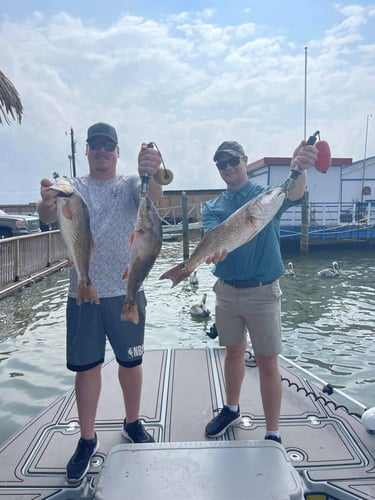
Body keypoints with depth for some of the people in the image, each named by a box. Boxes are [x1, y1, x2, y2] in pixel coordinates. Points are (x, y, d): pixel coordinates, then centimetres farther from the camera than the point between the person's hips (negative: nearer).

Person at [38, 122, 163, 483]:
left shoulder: (130, 185, 0)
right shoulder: (72, 187, 4)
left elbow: (152, 197, -23)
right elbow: (51, 216, -15)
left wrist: (152, 174, -47)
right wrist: (46, 205, -40)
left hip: (126, 291, -1)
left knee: (131, 362, 13)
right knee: (86, 366, 11)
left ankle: (132, 424, 36)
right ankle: (87, 439, 30)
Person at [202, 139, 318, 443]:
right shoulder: (212, 207, 5)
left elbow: (293, 195, -26)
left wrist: (299, 169, -48)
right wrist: (214, 249, -38)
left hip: (262, 292, -3)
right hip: (226, 291, 3)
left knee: (267, 362, 4)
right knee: (234, 352, 19)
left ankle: (273, 435, 20)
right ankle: (232, 410, 40)